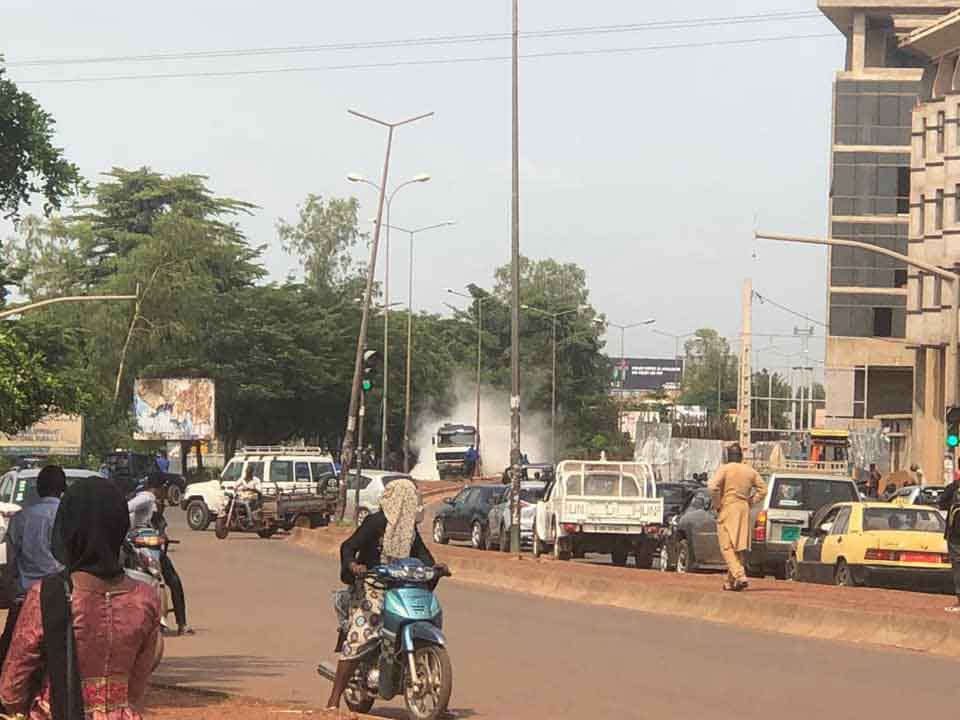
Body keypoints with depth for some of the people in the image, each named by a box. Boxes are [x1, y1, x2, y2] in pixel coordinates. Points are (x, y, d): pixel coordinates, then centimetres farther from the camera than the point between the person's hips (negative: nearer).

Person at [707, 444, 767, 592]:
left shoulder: (724, 469, -7)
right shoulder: (750, 471, 9)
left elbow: (713, 486, -20)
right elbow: (763, 490, 9)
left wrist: (717, 504, -7)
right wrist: (750, 502, 11)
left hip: (728, 508, -5)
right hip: (744, 510, 5)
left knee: (727, 547, -6)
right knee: (738, 548, 13)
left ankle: (740, 577, -24)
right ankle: (730, 582, 16)